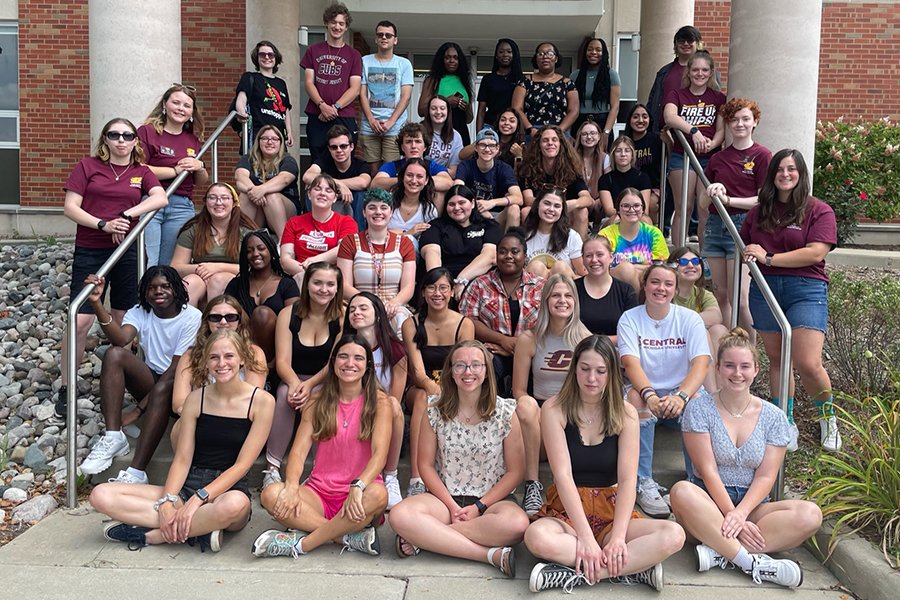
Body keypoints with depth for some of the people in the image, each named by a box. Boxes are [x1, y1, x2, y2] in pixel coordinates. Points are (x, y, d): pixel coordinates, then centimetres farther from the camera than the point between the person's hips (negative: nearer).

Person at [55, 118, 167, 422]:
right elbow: (70, 207, -4)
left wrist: (126, 215, -19)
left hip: (127, 252, 3)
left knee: (122, 321, 7)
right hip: (89, 252, -2)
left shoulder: (141, 172, 8)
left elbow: (161, 198, -11)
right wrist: (103, 225, -18)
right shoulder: (87, 166, 2)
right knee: (80, 321, -8)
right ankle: (65, 390, 3)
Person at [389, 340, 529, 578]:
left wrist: (479, 507, -11)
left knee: (517, 523, -35)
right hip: (444, 497, 1)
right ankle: (492, 554, -27)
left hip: (492, 499, 0)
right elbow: (426, 465, 2)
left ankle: (423, 536, -21)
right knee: (400, 515, -30)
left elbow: (515, 471, -2)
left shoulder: (505, 412, -3)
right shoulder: (435, 410, 0)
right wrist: (452, 506, -9)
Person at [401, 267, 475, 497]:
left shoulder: (464, 325, -3)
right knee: (423, 396, -35)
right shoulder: (411, 324, -3)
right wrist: (431, 386, -36)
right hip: (421, 389, 0)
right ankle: (416, 478, -45)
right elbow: (418, 371, -14)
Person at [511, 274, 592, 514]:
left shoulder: (586, 339, 2)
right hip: (541, 412, 0)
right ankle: (532, 485, -29)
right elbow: (519, 391, 2)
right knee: (525, 406, -35)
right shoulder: (529, 339, 1)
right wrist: (532, 411, -18)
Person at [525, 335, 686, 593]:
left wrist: (618, 537, -22)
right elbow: (562, 474, -15)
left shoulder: (626, 414, -1)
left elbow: (628, 479, -9)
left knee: (673, 535, -25)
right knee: (537, 537, -36)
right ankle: (635, 568, -23)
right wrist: (585, 536, -24)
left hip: (611, 511, 2)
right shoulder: (554, 409, -7)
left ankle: (575, 574, -24)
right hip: (566, 511, -2)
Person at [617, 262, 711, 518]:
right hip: (644, 389, -1)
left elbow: (701, 363, -16)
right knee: (636, 399, -35)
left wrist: (681, 396, -35)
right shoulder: (630, 319, -3)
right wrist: (650, 395, -37)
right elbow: (631, 363, -17)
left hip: (683, 389, 1)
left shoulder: (690, 319, -2)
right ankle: (644, 483, -26)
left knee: (700, 402, -32)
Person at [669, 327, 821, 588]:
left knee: (810, 514, -26)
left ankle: (719, 551, -30)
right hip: (710, 503, -2)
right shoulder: (699, 409, -2)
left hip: (753, 506, 3)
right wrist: (731, 516, -20)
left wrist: (741, 513, -20)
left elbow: (765, 477, -3)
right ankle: (753, 562, -34)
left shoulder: (773, 417, 5)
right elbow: (708, 471, -9)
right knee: (682, 492, -36)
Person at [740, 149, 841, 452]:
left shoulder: (819, 211, 0)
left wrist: (768, 258, -15)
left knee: (808, 364, -11)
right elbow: (744, 248, 22)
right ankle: (786, 423, 22)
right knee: (776, 358, 9)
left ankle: (828, 418, 17)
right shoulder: (758, 212, 13)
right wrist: (747, 255, -1)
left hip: (805, 289, -4)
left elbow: (816, 253, -13)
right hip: (764, 288, 4)